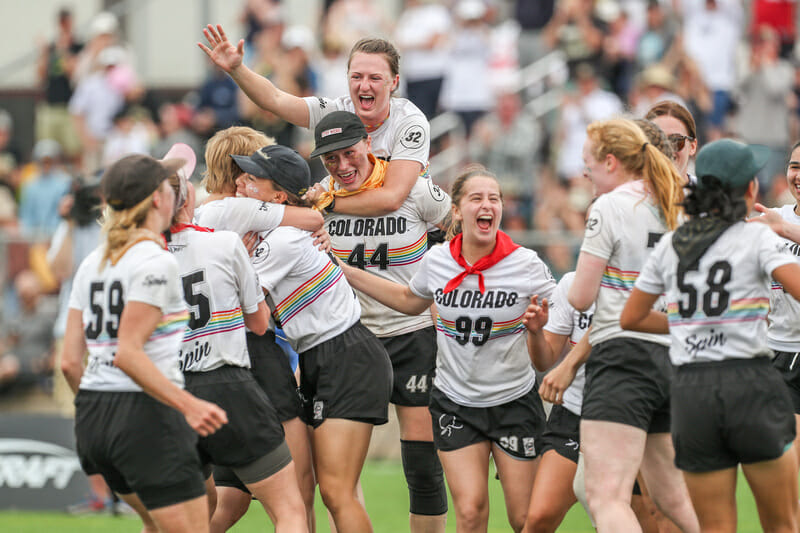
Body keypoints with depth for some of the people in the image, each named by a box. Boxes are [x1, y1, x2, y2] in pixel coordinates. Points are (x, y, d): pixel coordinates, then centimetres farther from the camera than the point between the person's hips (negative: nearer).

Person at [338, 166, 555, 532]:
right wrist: (342, 271, 15)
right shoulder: (437, 261, -5)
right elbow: (410, 301, 17)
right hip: (455, 403, 1)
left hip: (514, 402, -1)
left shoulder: (526, 265, -12)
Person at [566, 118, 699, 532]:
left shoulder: (610, 206, -7)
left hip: (623, 355, -8)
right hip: (672, 355, 8)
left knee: (605, 496, -19)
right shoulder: (676, 209, 15)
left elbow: (581, 297, -6)